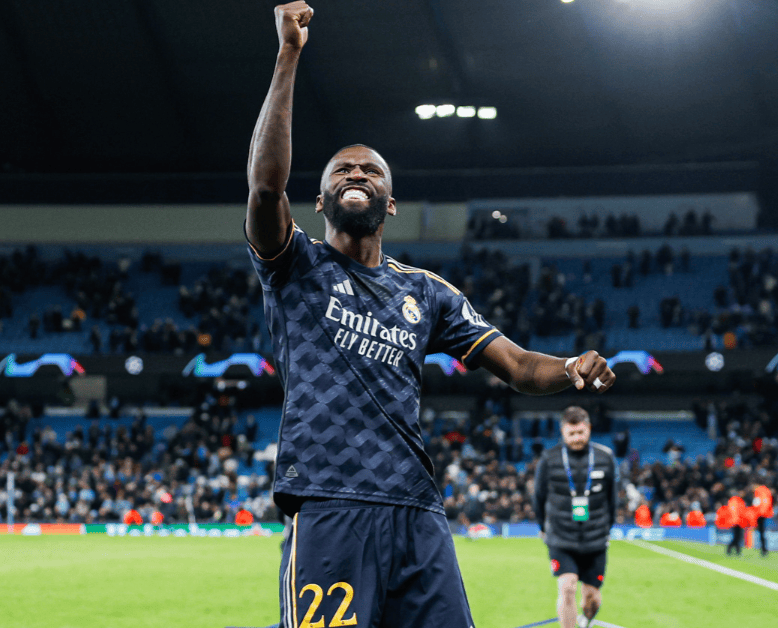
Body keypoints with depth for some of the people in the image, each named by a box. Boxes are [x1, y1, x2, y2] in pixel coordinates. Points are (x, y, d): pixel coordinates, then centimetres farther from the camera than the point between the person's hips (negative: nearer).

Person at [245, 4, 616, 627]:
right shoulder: (296, 267, 9)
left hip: (419, 512, 5)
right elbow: (266, 182, -11)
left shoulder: (426, 292, 21)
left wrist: (571, 368, -8)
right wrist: (289, 55, -13)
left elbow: (518, 366, 16)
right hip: (329, 512, -4)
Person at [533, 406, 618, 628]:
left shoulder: (605, 458, -1)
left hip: (595, 542, 2)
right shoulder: (549, 459, -5)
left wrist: (607, 527, 19)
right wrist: (544, 527, 19)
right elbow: (539, 496, 10)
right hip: (561, 541, -2)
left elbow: (612, 498, 13)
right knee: (567, 588, -18)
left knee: (592, 596, 7)